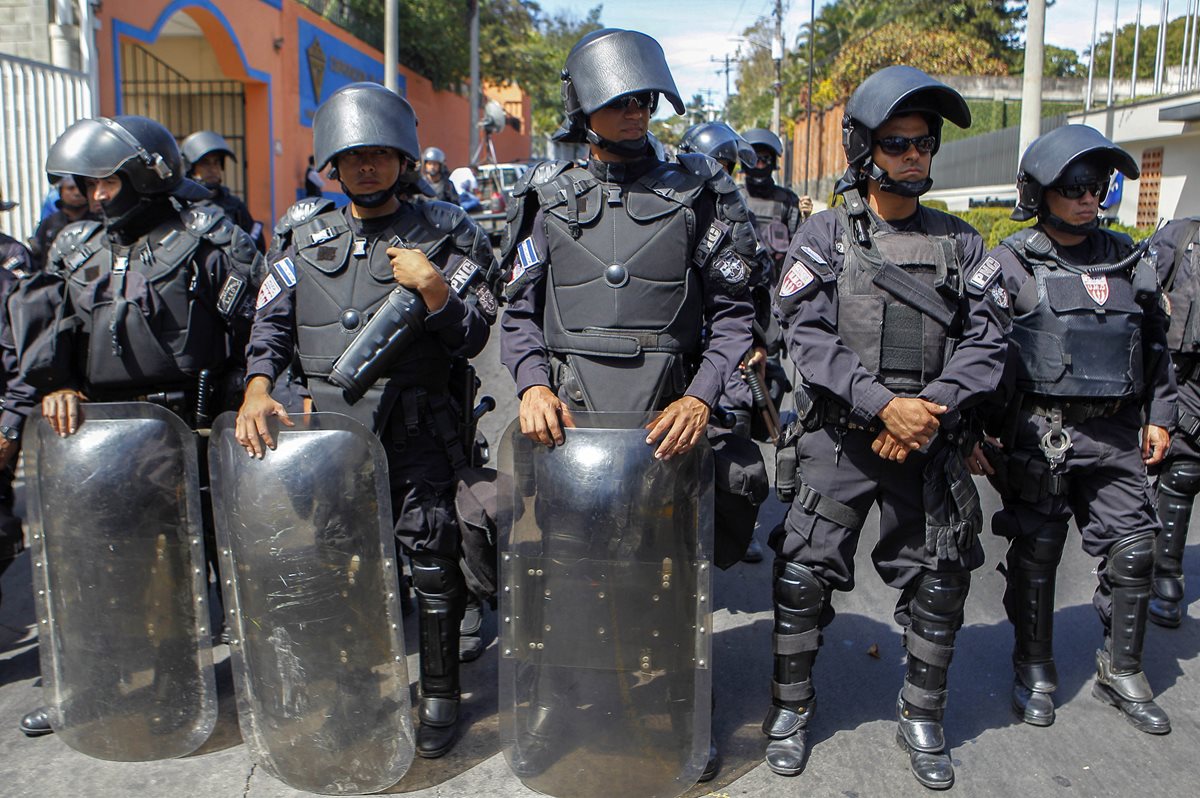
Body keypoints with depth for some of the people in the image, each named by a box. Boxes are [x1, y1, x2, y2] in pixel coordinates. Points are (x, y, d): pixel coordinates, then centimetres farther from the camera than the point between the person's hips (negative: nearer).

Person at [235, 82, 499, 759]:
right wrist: (258, 388, -7)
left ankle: (440, 694, 19)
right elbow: (271, 321, 9)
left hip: (416, 430, -3)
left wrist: (434, 291, -19)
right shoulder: (306, 235, 11)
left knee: (431, 562, 1)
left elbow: (473, 340, -2)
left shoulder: (443, 237, 1)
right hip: (328, 425, 3)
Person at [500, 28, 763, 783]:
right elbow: (521, 311, 8)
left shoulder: (698, 193, 5)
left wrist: (700, 397, -13)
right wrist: (534, 384, -10)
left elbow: (732, 312, 1)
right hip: (568, 415, 1)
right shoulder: (551, 198, 10)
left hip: (668, 418, -1)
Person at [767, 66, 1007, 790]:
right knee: (804, 574, 1)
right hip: (838, 440, -2)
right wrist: (883, 403, -19)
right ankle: (792, 704, 24)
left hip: (931, 446, 3)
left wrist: (929, 410, -13)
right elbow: (809, 335, -9)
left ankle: (923, 719, 31)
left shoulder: (960, 242, 8)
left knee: (938, 584, 9)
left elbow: (985, 341, 2)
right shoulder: (826, 234, 1)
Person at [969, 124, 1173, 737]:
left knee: (1132, 550, 7)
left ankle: (1121, 672, 25)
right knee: (1036, 552, 5)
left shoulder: (1128, 262, 12)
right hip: (1038, 434, -4)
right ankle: (1035, 670, 23)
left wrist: (1159, 416, 14)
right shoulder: (1008, 265, -4)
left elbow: (1155, 345, 20)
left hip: (1114, 434, 5)